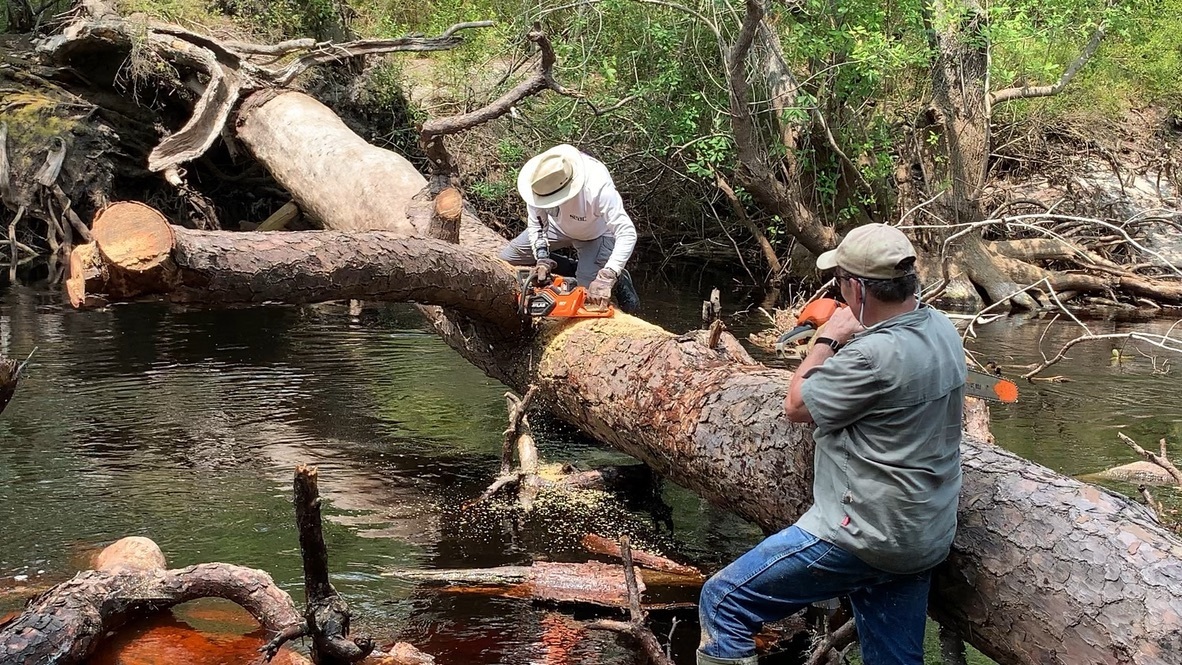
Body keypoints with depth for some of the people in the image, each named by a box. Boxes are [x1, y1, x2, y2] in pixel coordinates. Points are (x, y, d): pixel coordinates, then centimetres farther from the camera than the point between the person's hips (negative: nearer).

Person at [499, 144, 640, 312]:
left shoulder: (598, 188, -45)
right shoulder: (541, 181, -32)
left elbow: (627, 234, -45)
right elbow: (536, 222, -17)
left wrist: (606, 278, -53)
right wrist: (542, 259, -30)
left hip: (596, 235, -5)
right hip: (559, 226, 5)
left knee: (589, 293, -21)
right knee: (506, 258, 2)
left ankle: (618, 280, 14)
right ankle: (577, 269, 13)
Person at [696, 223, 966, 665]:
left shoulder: (875, 355, -25)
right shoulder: (941, 329, 2)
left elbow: (796, 406, -8)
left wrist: (827, 340, 4)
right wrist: (845, 341, 9)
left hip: (865, 536, -9)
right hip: (924, 538, 9)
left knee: (722, 601, -1)